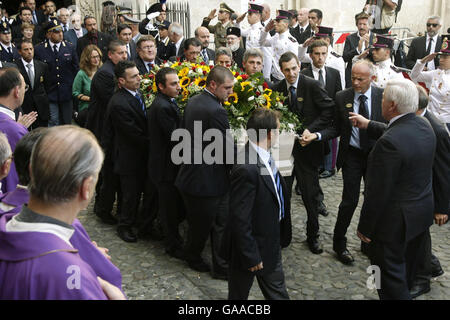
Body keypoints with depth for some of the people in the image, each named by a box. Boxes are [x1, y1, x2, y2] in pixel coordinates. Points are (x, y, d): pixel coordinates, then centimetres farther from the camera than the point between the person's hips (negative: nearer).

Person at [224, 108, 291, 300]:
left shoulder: (264, 156, -2)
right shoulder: (246, 169, -32)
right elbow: (239, 219, -28)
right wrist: (250, 255, -20)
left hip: (272, 241, 9)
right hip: (253, 245, -9)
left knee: (276, 291, 26)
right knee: (239, 293, 18)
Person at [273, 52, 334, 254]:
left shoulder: (312, 86, -8)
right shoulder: (277, 89, 3)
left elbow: (329, 110, -11)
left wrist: (311, 129, -18)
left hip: (306, 148, -3)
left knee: (310, 195, 6)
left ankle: (312, 236, 23)